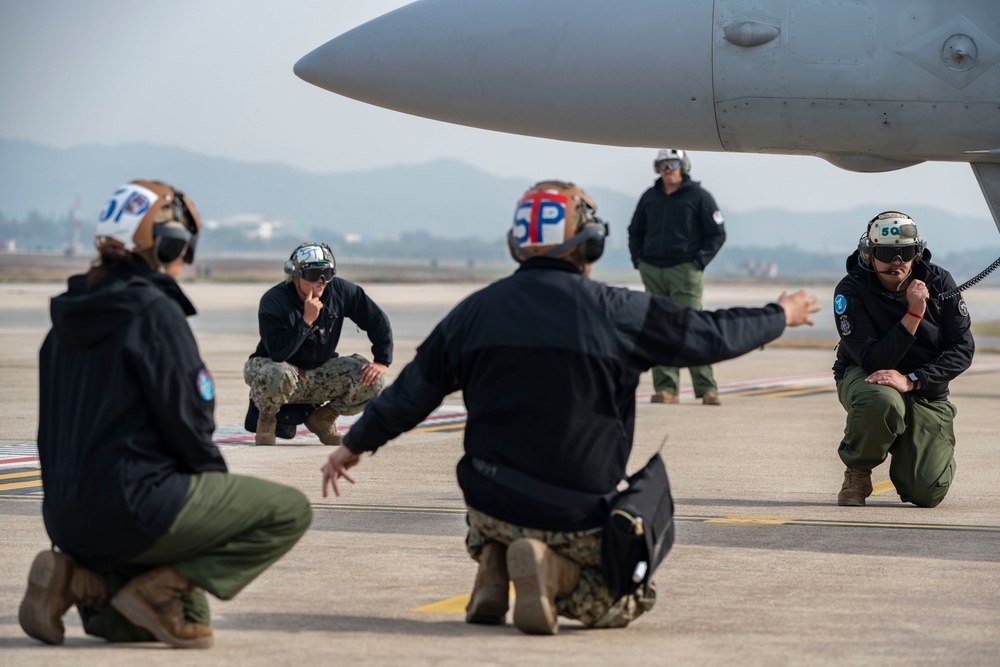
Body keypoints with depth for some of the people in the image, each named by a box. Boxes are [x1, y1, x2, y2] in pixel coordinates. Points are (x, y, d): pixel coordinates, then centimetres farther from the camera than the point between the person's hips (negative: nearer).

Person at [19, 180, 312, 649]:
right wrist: (220, 488, 6)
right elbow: (186, 421, -13)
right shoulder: (155, 314, -11)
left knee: (191, 617, 25)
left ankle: (81, 580, 2)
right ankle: (159, 588, -11)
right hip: (134, 503, -9)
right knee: (289, 511, -3)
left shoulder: (69, 318, 14)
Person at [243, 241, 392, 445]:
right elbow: (277, 353, -32)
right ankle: (266, 418, -6)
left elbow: (377, 320, 0)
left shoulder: (341, 291, -9)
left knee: (371, 380, -16)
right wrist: (307, 320, -36)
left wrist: (382, 361, -9)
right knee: (277, 375, -42)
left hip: (319, 373, 4)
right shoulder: (274, 301, -22)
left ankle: (322, 418, 7)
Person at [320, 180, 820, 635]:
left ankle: (495, 567, 3)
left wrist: (354, 445, 28)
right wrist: (781, 316, 23)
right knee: (623, 602, 18)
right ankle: (553, 570, -13)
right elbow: (715, 335, 3)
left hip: (494, 500, 4)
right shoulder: (617, 312, -10)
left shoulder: (475, 311, -1)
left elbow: (411, 391, 11)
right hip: (577, 516, -4)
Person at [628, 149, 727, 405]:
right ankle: (665, 388, 5)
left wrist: (699, 262, -7)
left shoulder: (698, 196, 0)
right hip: (652, 272, 5)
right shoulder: (649, 197, 13)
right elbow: (635, 231, 23)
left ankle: (706, 388, -9)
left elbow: (717, 234, 1)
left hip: (685, 271, -5)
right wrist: (638, 259, 9)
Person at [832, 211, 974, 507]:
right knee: (882, 403, -42)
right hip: (864, 377, -2)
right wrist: (913, 314, -31)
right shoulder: (851, 291, -17)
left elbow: (963, 349, -11)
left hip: (925, 390, 2)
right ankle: (857, 471, -10)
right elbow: (873, 361, -22)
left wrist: (911, 381, -24)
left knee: (927, 493, -13)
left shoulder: (938, 282, -9)